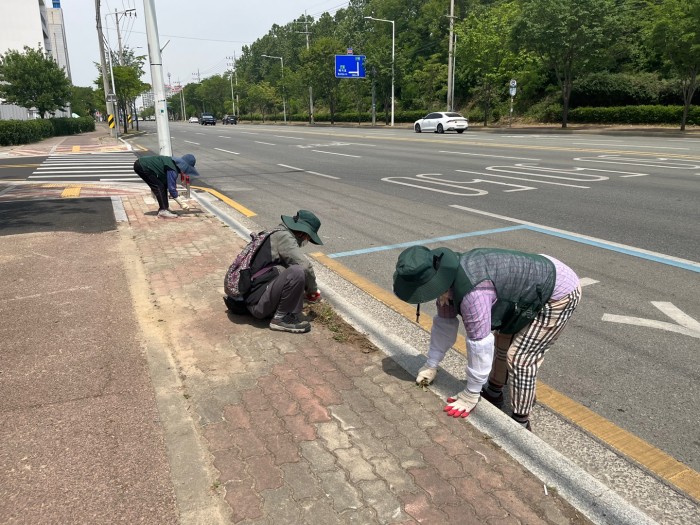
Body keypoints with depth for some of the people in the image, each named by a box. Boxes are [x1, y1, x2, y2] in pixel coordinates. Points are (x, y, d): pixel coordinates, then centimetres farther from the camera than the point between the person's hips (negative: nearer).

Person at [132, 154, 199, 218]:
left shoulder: (174, 164, 4)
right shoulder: (172, 170, -24)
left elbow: (173, 186, 14)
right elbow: (171, 189, -21)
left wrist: (181, 201, 13)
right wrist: (182, 203, -14)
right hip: (142, 167, -10)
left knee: (164, 186, 11)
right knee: (159, 187, -12)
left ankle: (164, 208, 17)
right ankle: (163, 211, -11)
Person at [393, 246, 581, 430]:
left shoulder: (472, 291, -37)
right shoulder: (447, 278, -8)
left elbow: (479, 343, -30)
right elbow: (445, 323, 4)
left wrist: (471, 395, -17)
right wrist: (431, 364, 10)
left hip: (559, 294, -9)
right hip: (535, 284, 9)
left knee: (520, 357, -9)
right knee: (503, 340, 18)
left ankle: (521, 424, 7)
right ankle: (493, 394, 35)